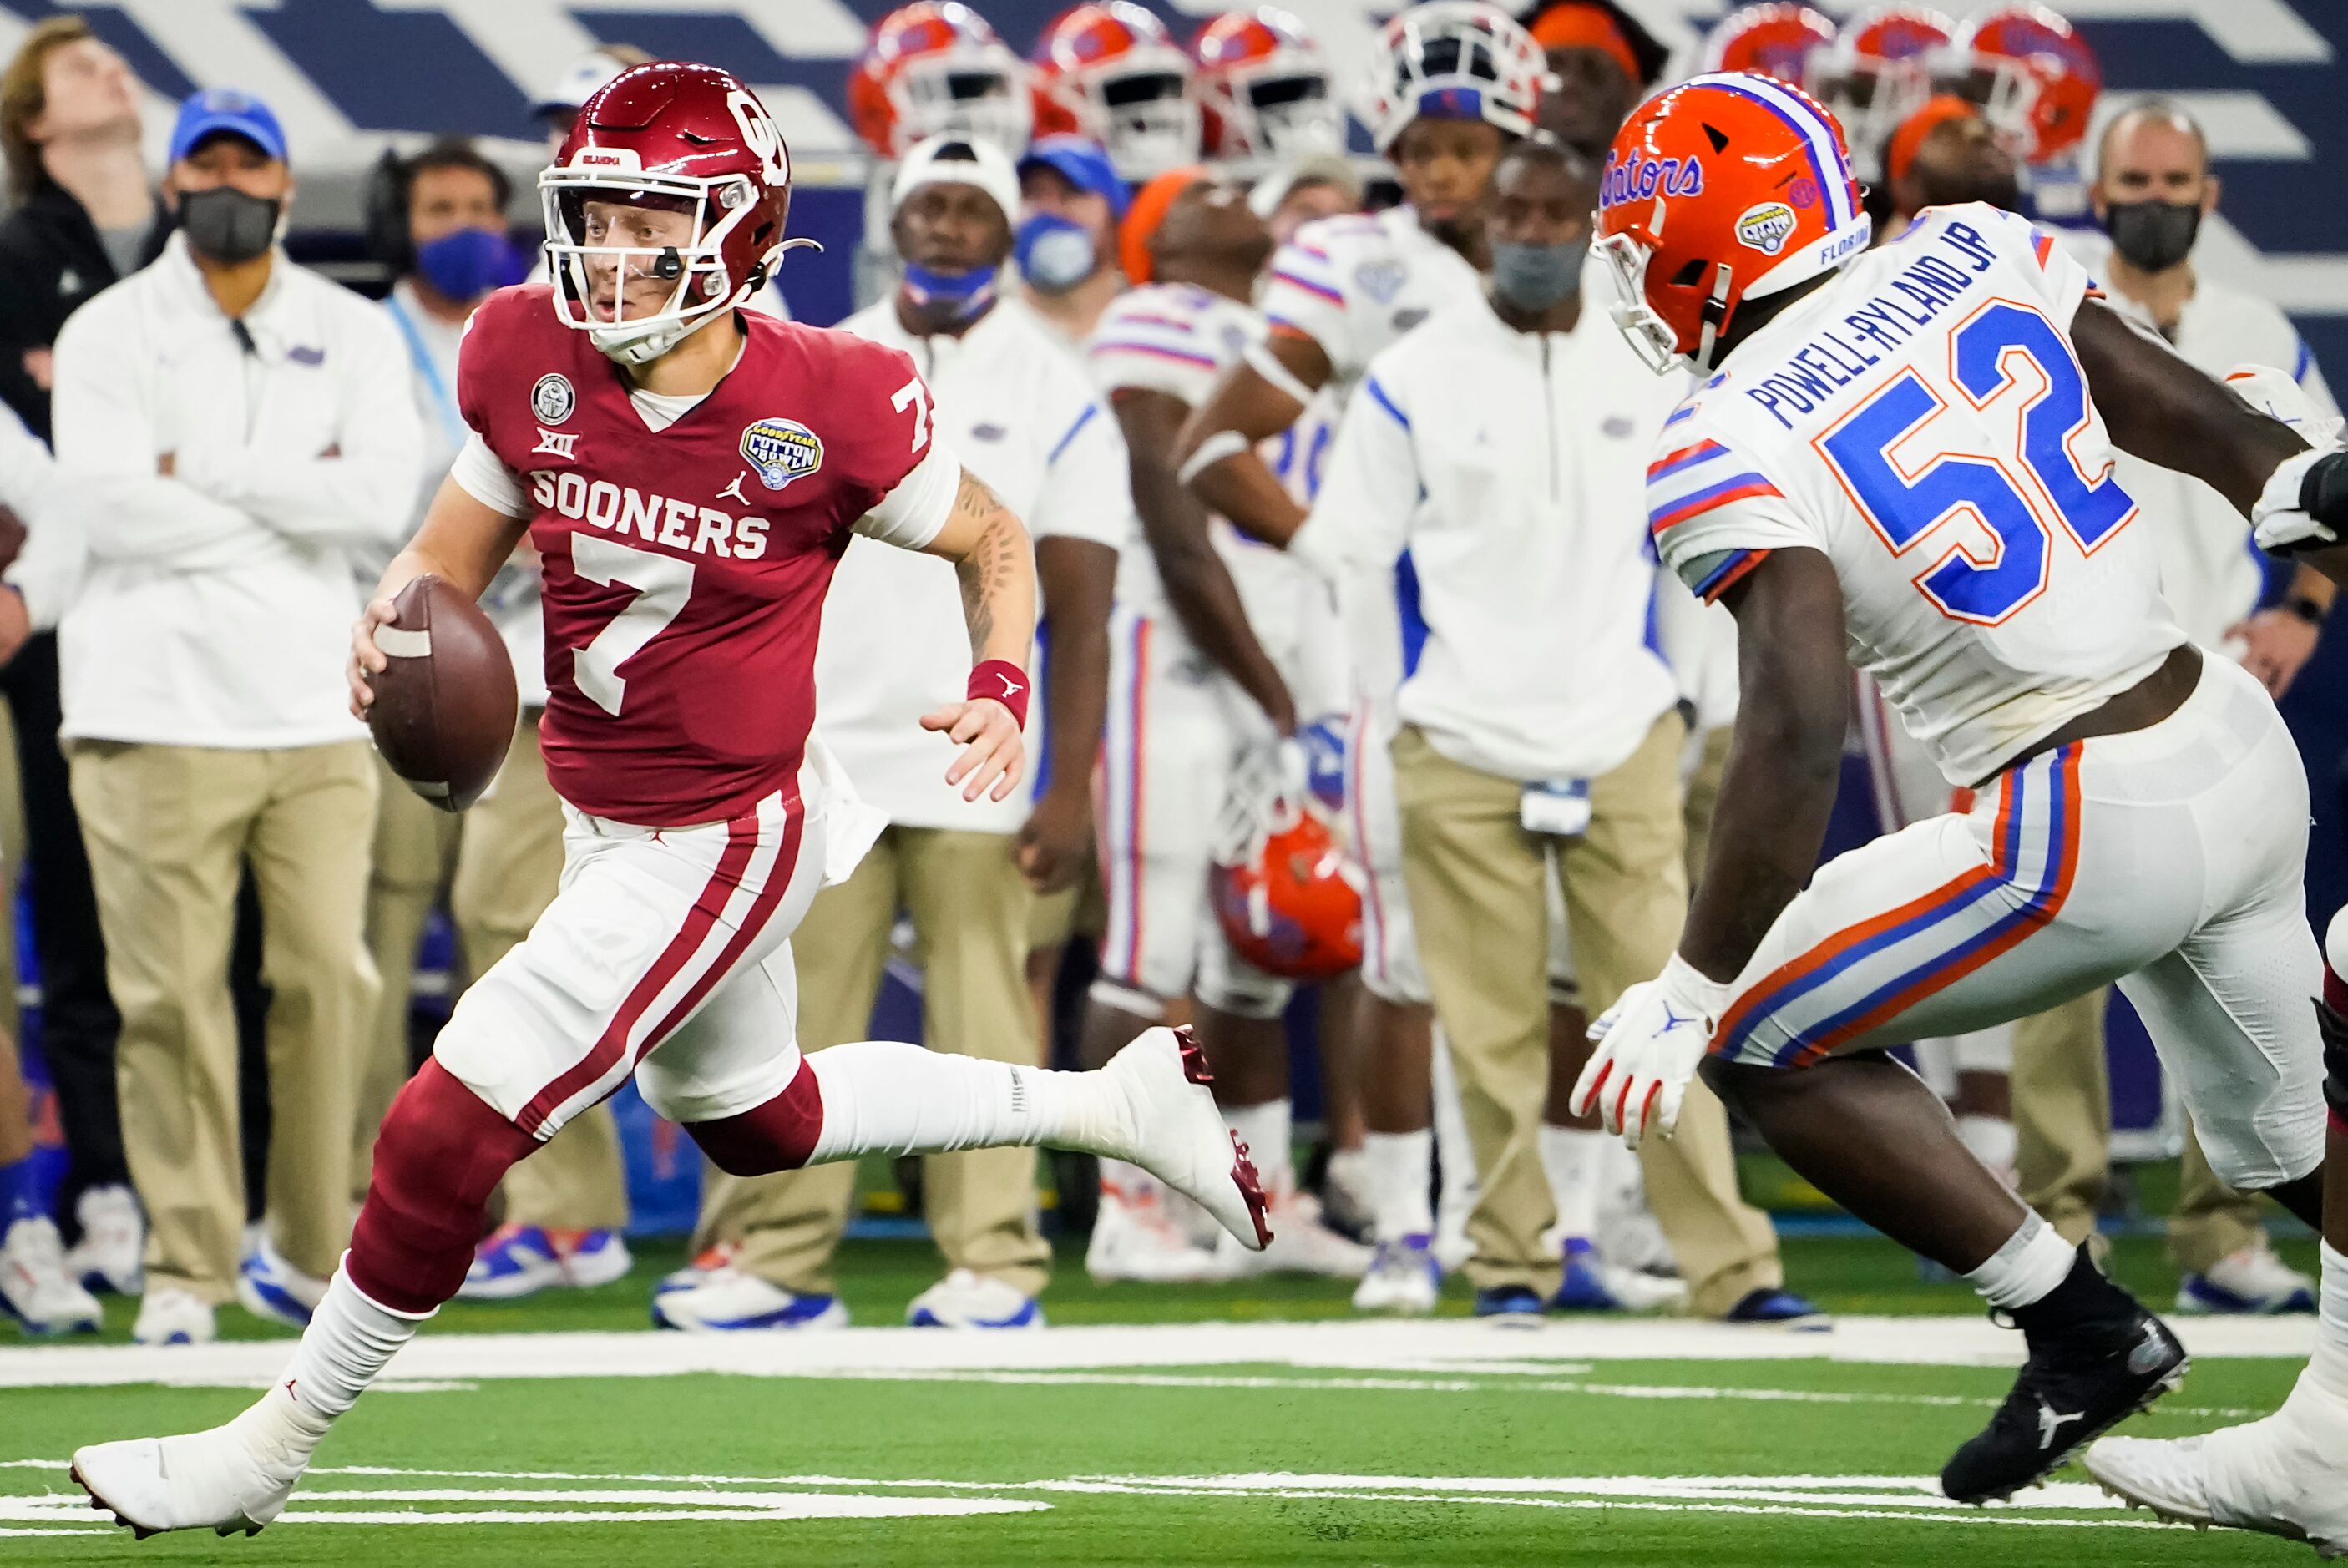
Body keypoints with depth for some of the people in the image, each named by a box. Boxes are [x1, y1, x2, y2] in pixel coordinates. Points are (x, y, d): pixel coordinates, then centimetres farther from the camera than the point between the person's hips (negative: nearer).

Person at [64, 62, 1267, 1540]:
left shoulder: (829, 404, -21)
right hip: (608, 826, 8)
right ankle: (1108, 1102, 41)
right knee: (753, 1115, 28)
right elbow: (456, 547, 3)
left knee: (447, 1136, -9)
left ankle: (277, 1445, 8)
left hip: (721, 843, -8)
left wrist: (1002, 686, -21)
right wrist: (397, 615, -19)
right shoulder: (532, 356, -8)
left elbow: (992, 539, -4)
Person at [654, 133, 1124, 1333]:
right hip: (823, 760, 3)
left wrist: (1070, 788, -9)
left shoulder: (1056, 396, 2)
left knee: (980, 1020, -2)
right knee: (796, 1018, 1)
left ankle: (995, 1265, 3)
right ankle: (780, 1262, 5)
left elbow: (1080, 616, -2)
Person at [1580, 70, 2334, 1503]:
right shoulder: (1974, 256, 4)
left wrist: (1691, 991, -18)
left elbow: (1799, 736, -22)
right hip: (2249, 749, 7)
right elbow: (2197, 421, 8)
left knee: (1757, 1042, 7)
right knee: (2296, 1150, 26)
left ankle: (2081, 1329, 5)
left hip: (2094, 832, -7)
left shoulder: (1735, 446, -14)